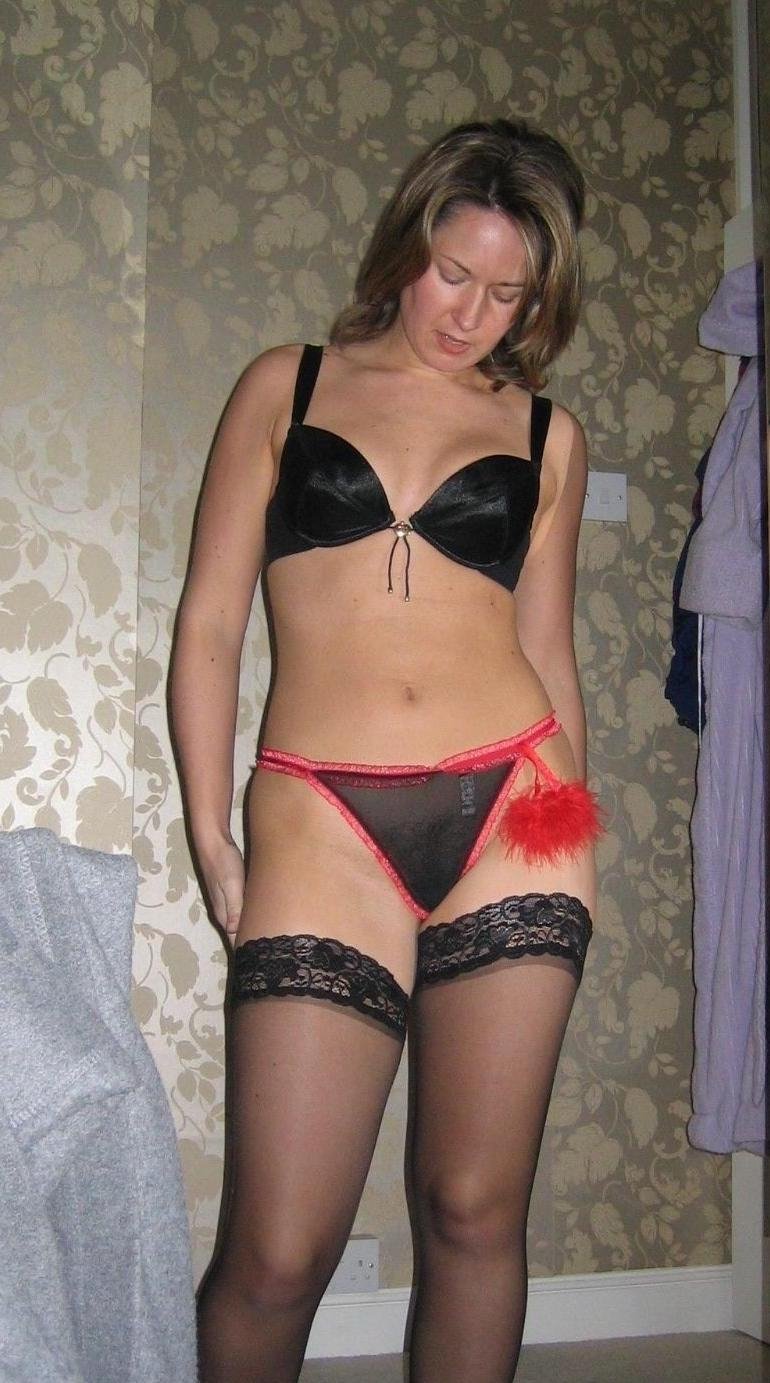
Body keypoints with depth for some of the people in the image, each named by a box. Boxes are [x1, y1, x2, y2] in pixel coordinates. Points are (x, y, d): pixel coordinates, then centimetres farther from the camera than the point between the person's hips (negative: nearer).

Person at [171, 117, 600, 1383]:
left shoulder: (546, 434, 15)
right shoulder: (287, 386, 12)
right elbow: (209, 623, 8)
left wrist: (573, 841, 12)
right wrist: (211, 836, 2)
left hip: (510, 816, 2)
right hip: (322, 822, -1)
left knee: (476, 1211, 5)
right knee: (278, 1254, -4)